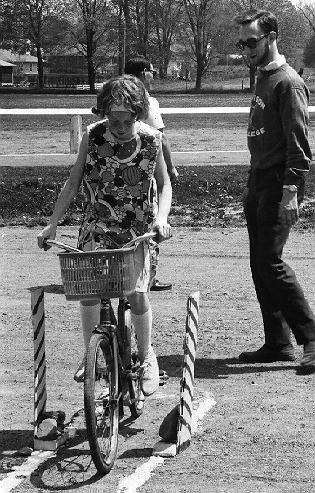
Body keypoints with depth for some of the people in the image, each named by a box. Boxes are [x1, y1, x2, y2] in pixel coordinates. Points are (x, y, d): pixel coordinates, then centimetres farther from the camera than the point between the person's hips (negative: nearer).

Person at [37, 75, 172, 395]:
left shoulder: (151, 139, -11)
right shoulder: (92, 136, -9)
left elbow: (164, 184, 2)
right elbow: (73, 182, 0)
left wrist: (161, 218, -15)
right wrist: (52, 224, -3)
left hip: (136, 229, -1)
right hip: (97, 225, 1)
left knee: (136, 292, -13)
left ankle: (146, 359, 9)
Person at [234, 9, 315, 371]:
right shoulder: (262, 80, 18)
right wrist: (253, 187, 16)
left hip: (279, 188, -9)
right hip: (257, 185, 9)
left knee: (271, 262, -14)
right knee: (259, 265, 8)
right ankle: (277, 344, 13)